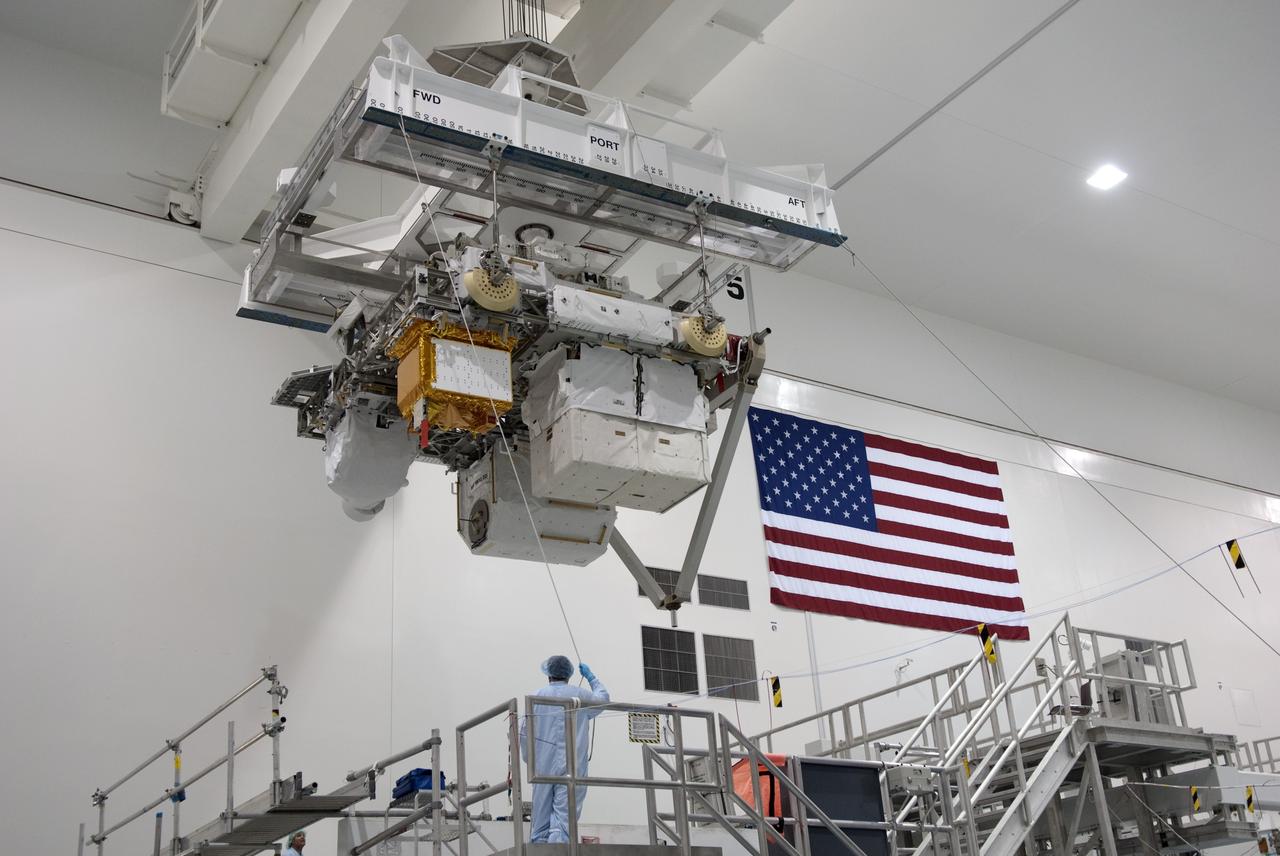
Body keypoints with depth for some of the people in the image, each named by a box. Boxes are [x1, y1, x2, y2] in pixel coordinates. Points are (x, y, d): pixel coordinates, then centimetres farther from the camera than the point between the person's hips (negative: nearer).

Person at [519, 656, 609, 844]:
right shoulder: (580, 695, 2)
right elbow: (603, 698, 22)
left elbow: (525, 732, 5)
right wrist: (590, 676, 35)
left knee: (541, 818, 10)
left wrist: (529, 760, 17)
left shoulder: (537, 696, 5)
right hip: (571, 767, -2)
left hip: (543, 767, 2)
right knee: (564, 817, -10)